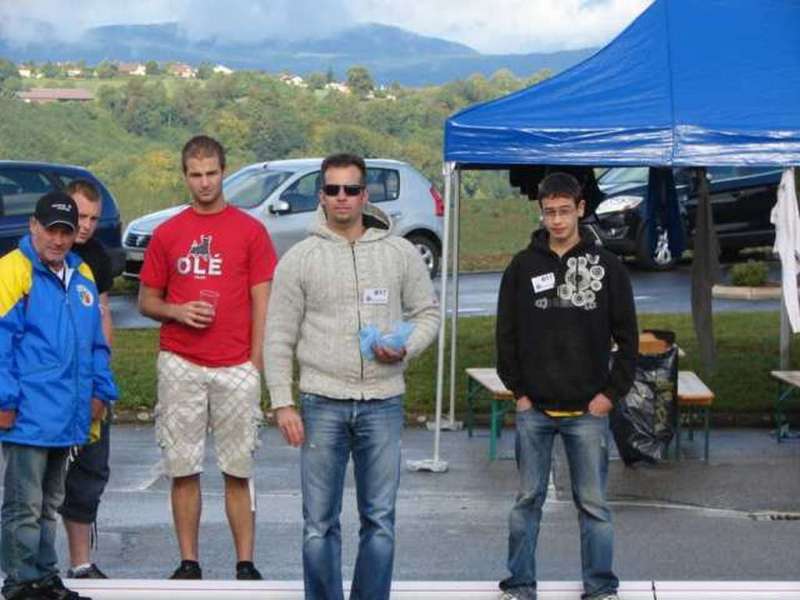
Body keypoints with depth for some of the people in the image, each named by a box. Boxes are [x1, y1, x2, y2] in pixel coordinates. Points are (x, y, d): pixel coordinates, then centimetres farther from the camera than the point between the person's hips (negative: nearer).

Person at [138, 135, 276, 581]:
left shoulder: (250, 231, 3)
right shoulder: (167, 234, 8)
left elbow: (262, 304, 1)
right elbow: (147, 300, 13)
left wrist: (256, 367, -5)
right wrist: (177, 311, -9)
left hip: (236, 369, -2)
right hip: (180, 367, 2)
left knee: (239, 470, 1)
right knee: (183, 469, 4)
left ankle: (246, 564, 8)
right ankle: (189, 563, 12)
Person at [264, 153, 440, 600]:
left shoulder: (401, 253, 4)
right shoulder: (300, 258, 1)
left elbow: (428, 312, 12)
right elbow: (280, 337, 2)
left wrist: (405, 348, -10)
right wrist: (283, 403, -5)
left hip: (383, 403, 1)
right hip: (322, 405, -1)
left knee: (381, 520, 6)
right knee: (320, 524, 4)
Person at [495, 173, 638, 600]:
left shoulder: (607, 267, 2)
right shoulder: (523, 266, 3)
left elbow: (627, 337, 4)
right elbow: (506, 335, 7)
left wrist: (612, 392, -3)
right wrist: (518, 391, 1)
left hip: (588, 410, -1)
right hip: (534, 409, 1)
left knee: (593, 503, 4)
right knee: (528, 499, 8)